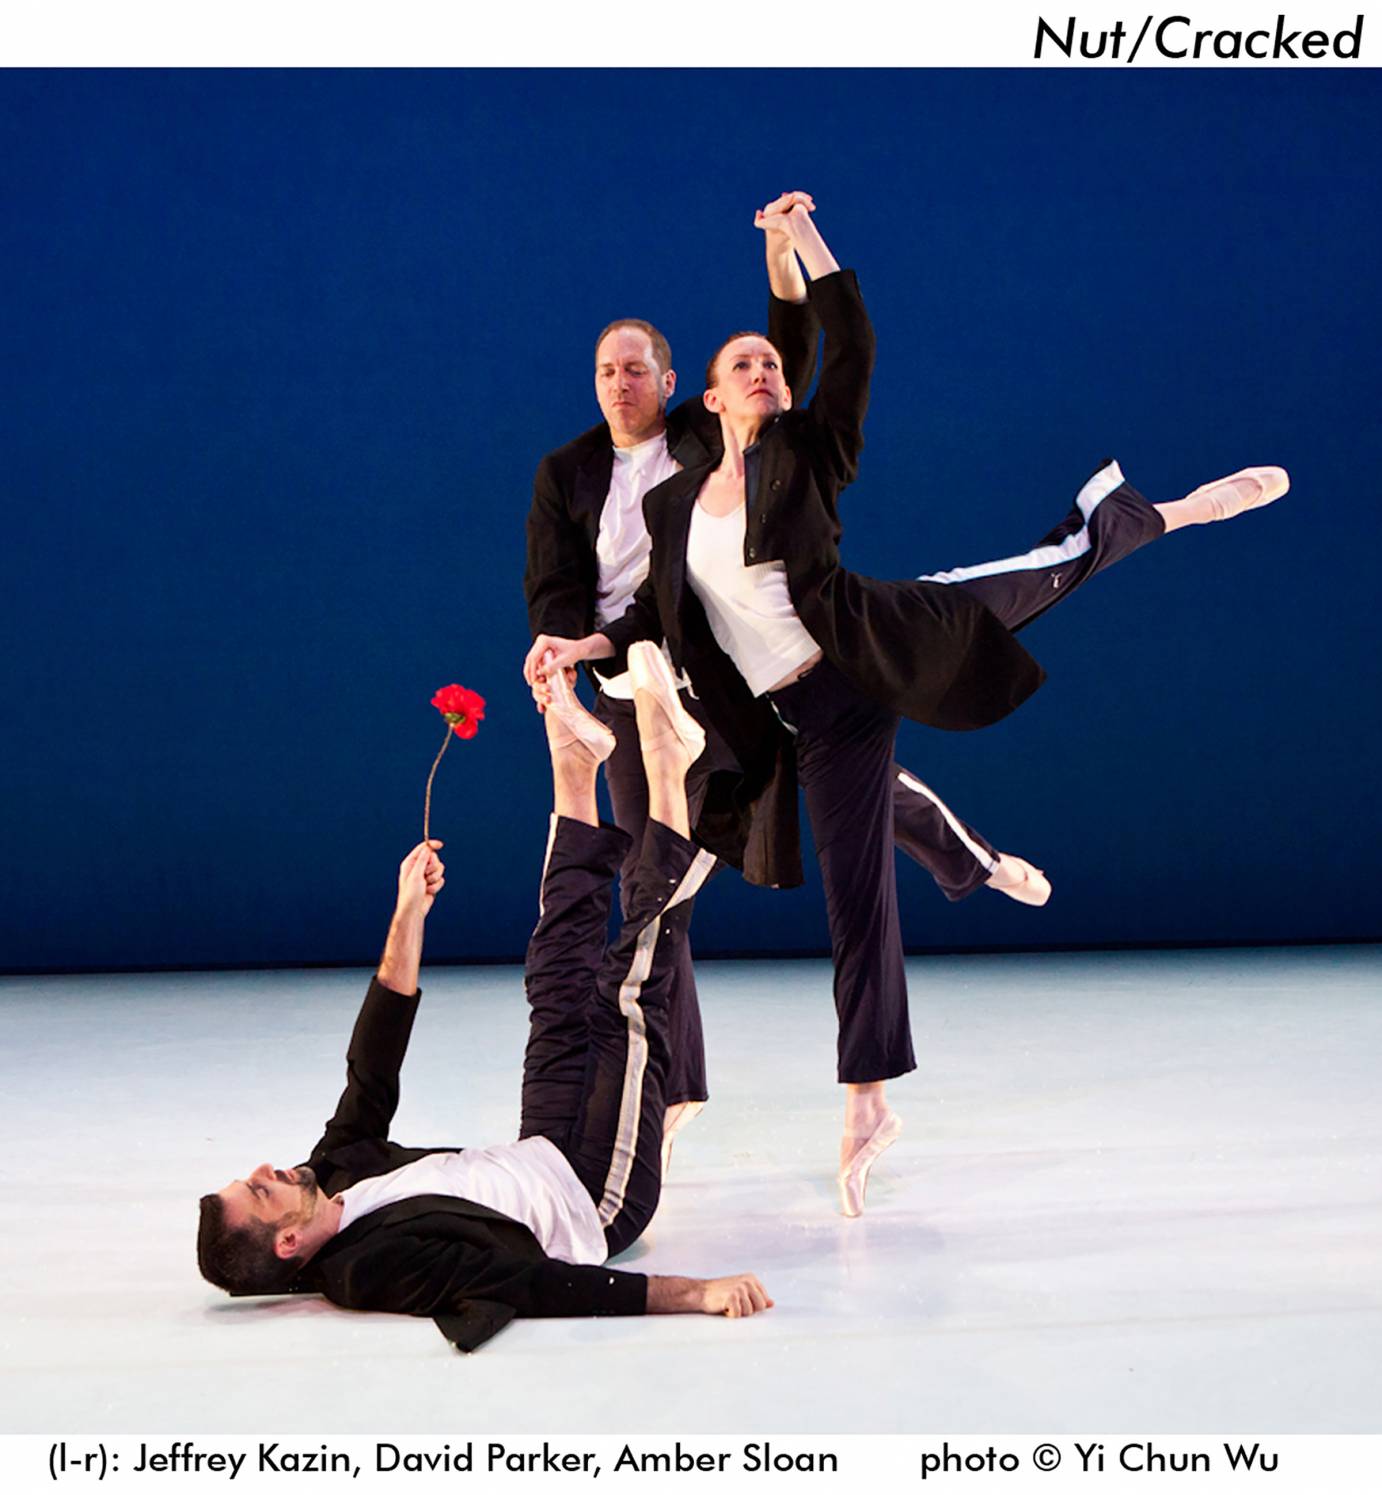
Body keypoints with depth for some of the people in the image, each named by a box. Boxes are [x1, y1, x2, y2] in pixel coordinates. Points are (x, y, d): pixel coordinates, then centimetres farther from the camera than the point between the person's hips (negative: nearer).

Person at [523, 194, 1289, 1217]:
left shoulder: (806, 453, 4)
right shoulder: (674, 504, 12)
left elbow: (854, 352, -9)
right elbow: (657, 615, 17)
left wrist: (807, 242, -11)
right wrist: (581, 645, 1)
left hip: (878, 647, -1)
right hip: (819, 718, 1)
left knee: (1051, 570, -17)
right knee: (856, 900, 2)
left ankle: (1168, 512, 15)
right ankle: (869, 1106, 12)